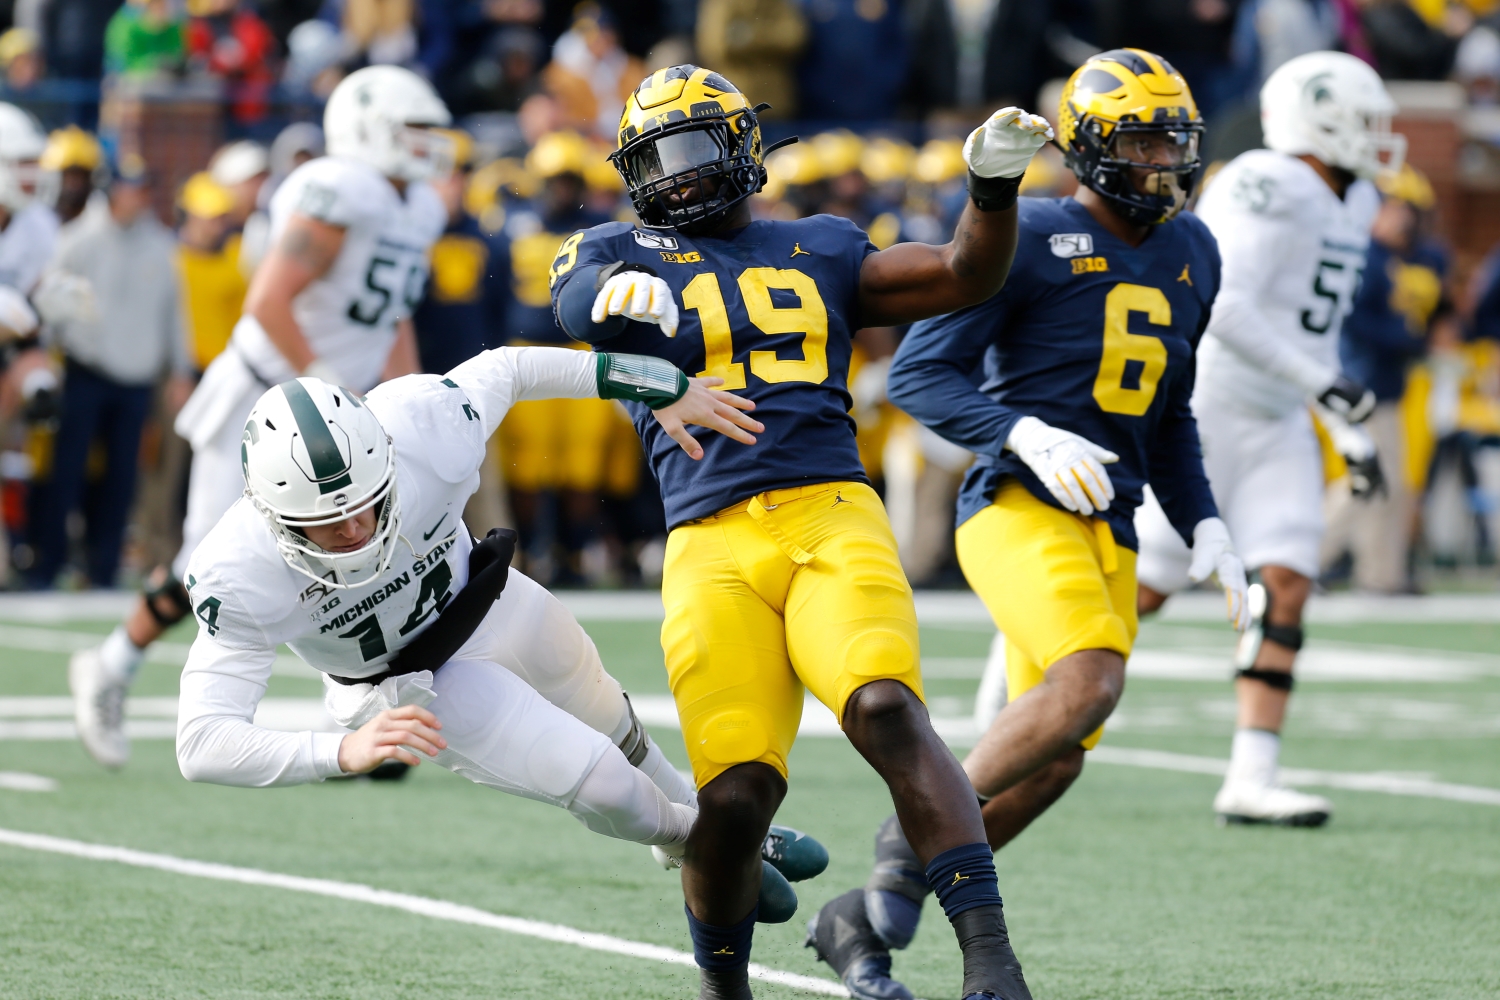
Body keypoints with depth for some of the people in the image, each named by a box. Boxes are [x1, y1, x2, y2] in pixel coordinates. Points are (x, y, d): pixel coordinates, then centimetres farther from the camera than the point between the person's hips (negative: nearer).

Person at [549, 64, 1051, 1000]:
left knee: (890, 712, -27)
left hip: (833, 517, 1)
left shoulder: (819, 249, 23)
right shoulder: (624, 252, 15)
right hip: (714, 545, -1)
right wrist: (626, 292, -34)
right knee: (736, 794, -13)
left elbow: (966, 277, 17)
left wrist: (995, 186, -2)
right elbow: (580, 300, -9)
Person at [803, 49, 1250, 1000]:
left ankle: (864, 920, 14)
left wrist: (1205, 528, 15)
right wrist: (1024, 434, -23)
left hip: (1109, 531, 7)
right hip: (1021, 504, -7)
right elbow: (919, 373, -9)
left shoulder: (1191, 253, 16)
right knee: (1091, 678, -31)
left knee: (1052, 762, 2)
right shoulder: (1031, 238, -6)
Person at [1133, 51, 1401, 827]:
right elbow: (1223, 308, -27)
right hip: (1199, 411, -8)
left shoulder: (1351, 204, 12)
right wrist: (1322, 384, -25)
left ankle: (1250, 780, -8)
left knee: (1286, 586, -6)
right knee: (1144, 588, -2)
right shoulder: (1266, 189, -18)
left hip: (1275, 427, 8)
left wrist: (1348, 432, 19)